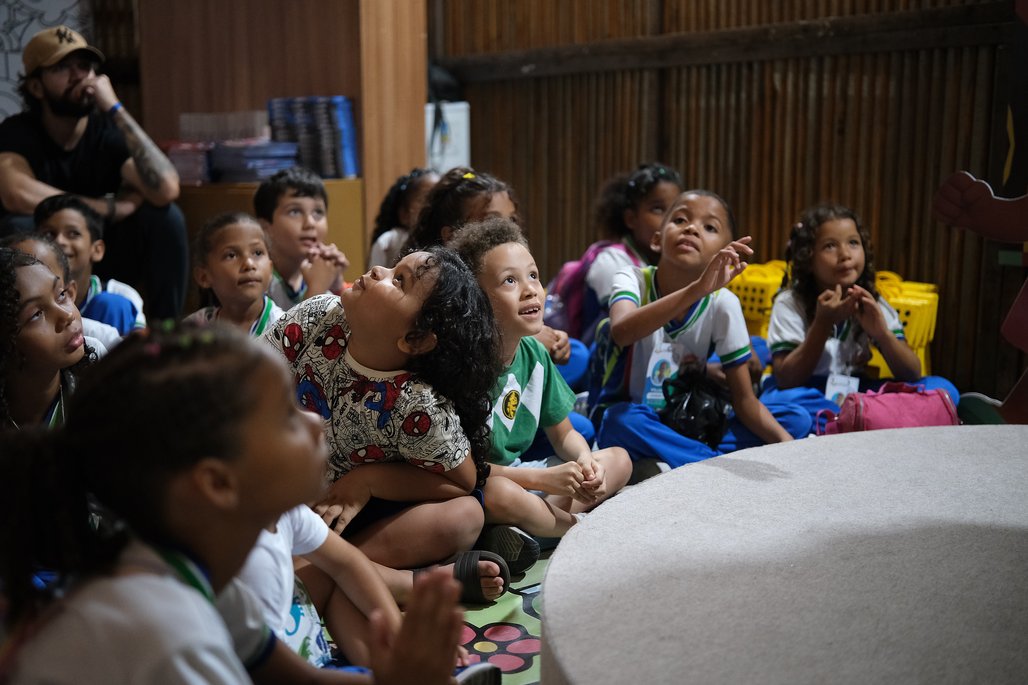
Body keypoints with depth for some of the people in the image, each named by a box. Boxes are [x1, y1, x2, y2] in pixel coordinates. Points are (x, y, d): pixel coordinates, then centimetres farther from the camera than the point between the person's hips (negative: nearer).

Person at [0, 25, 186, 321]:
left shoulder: (109, 132, -9)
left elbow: (165, 190, -29)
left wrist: (115, 108, -28)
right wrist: (111, 208, -27)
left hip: (101, 259, 2)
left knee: (165, 216, -21)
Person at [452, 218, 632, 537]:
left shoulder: (534, 353, 0)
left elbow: (564, 435, 12)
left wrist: (585, 460, -12)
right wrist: (542, 478, -23)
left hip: (517, 472, 8)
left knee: (619, 459, 3)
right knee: (502, 494, -40)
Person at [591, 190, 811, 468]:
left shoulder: (722, 304, -11)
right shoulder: (633, 280, -16)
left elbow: (744, 400, -8)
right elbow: (622, 332, -41)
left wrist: (788, 443, -27)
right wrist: (697, 288, -50)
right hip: (625, 420, -3)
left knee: (797, 419, -11)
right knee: (622, 419, -38)